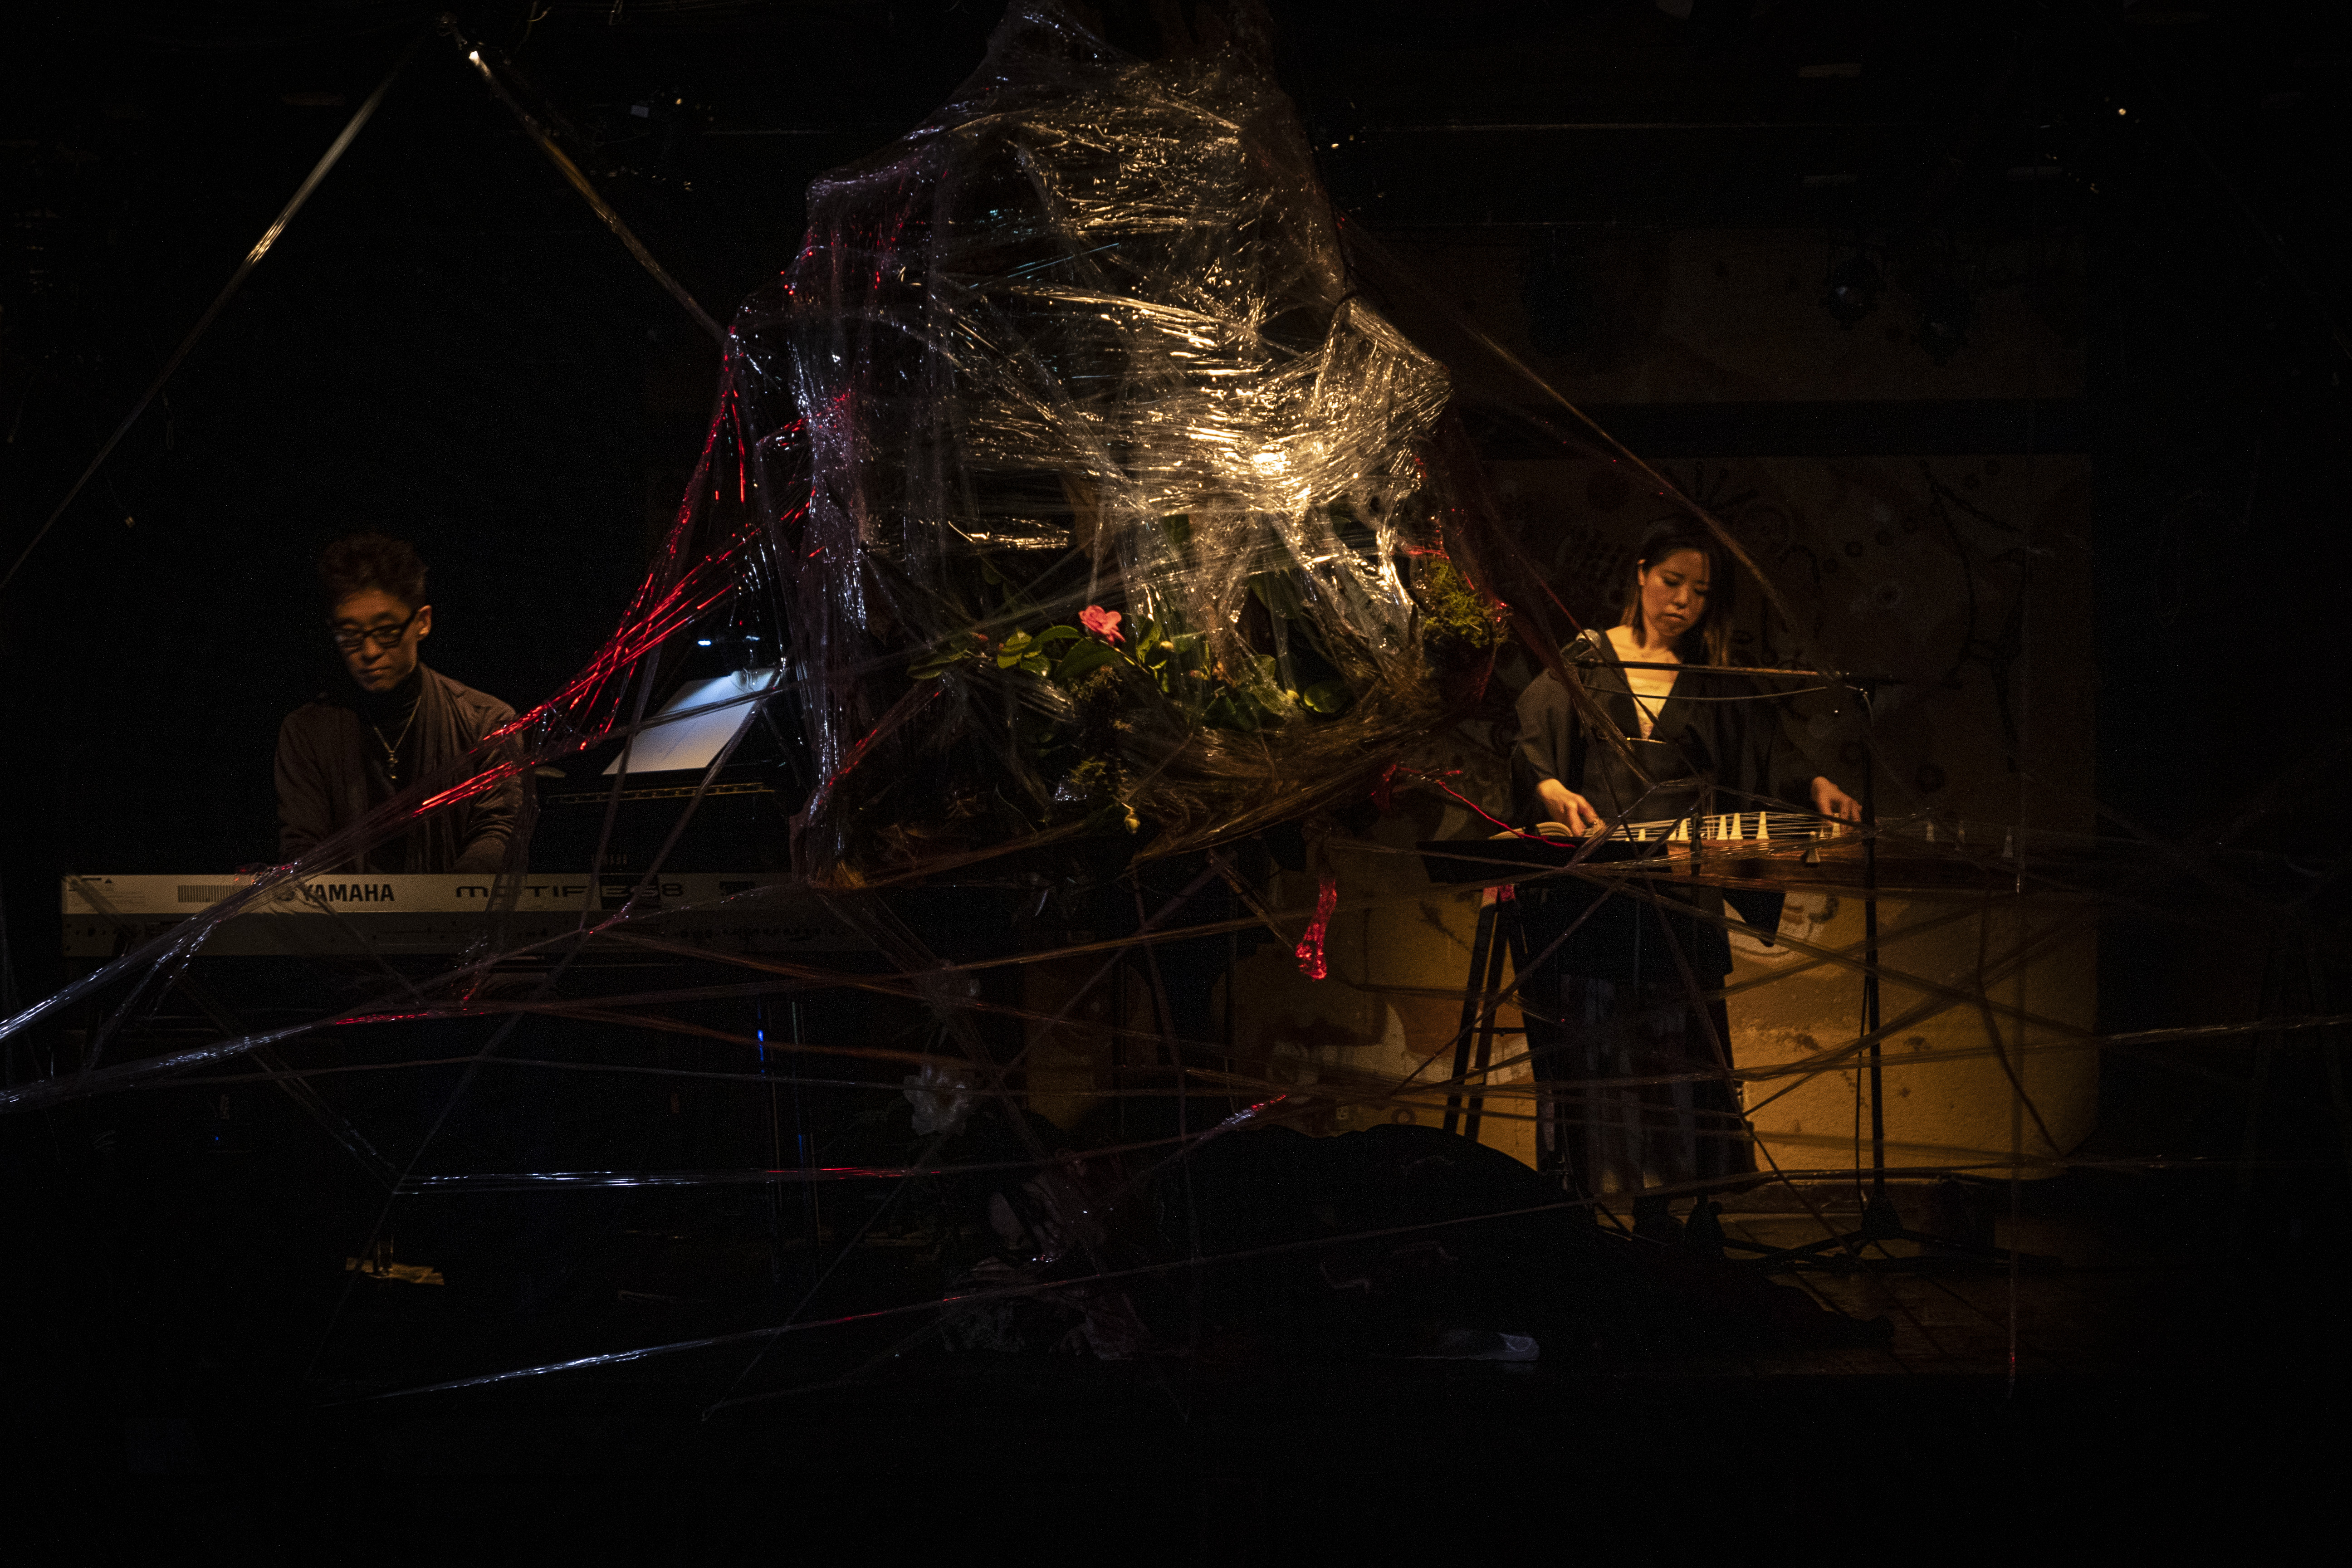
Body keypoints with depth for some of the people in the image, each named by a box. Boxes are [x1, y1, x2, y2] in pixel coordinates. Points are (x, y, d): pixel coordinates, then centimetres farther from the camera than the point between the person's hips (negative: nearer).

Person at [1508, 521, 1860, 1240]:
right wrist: (1552, 789, -25)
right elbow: (1532, 738, -4)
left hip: (1680, 885, 2)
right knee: (1588, 1042, -3)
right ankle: (1580, 1197, 2)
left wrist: (1815, 784, -18)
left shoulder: (1716, 681, 15)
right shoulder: (1584, 661, 9)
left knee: (1674, 1044, -1)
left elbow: (1770, 748, 3)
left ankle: (1659, 1211, 5)